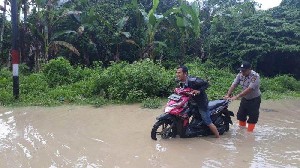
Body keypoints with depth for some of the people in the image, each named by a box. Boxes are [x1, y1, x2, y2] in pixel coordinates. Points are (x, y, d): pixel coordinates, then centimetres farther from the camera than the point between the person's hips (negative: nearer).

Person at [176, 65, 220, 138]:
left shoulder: (193, 80, -29)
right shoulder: (181, 82, -5)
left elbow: (206, 84, -21)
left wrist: (199, 91, -32)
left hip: (201, 101, -8)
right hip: (192, 101, 8)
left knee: (208, 122, -2)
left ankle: (218, 138, 13)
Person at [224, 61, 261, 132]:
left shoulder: (255, 76, -27)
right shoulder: (240, 74, -8)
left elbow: (249, 89, -35)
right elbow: (233, 85, -13)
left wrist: (237, 96, -41)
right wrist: (228, 95, -27)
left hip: (254, 99, -6)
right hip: (245, 98, 6)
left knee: (252, 117, -4)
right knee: (240, 115, 12)